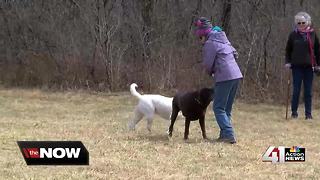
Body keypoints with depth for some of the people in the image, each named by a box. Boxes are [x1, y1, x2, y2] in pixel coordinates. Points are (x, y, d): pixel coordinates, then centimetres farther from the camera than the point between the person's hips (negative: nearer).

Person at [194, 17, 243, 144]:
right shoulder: (223, 39, 18)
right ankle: (225, 134, 15)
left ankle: (229, 135, -14)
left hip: (224, 78, -9)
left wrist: (210, 72, 15)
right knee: (227, 108, 15)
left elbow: (207, 65, -8)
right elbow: (234, 53, 24)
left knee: (219, 108, -4)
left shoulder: (209, 44, -8)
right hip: (236, 75, 9)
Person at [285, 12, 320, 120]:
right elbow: (288, 50, 10)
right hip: (297, 66, -1)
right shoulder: (293, 35, 3)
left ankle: (308, 113, 8)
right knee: (296, 90, 0)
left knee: (308, 91, 3)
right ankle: (294, 112, 8)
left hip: (309, 66, 1)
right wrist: (287, 62, -2)